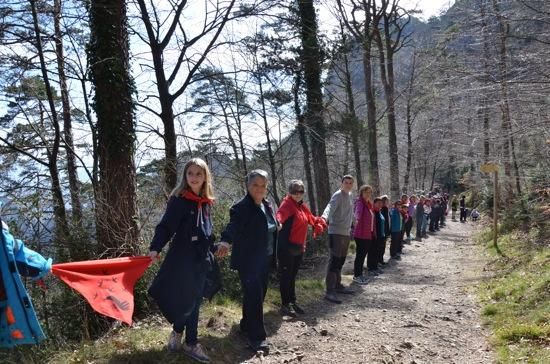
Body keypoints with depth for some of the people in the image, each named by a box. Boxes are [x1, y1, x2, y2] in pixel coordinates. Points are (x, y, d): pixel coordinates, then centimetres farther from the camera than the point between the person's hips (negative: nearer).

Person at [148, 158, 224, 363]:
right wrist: (155, 248, -33)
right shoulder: (179, 200, -11)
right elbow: (166, 226, -19)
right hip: (182, 258, -6)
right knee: (185, 300, -2)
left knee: (194, 301, 12)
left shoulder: (205, 202, 8)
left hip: (201, 258, 7)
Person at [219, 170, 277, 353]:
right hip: (248, 262, -8)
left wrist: (274, 257, 19)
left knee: (258, 295, 16)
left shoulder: (267, 206, 8)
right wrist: (225, 240, -52)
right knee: (253, 296, -6)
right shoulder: (241, 208, -16)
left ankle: (247, 325, 35)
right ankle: (257, 337, 3)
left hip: (265, 260, 8)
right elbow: (233, 227, -32)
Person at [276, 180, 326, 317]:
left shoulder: (302, 206, 13)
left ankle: (292, 302, 27)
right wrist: (277, 222, -55)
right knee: (286, 276, -1)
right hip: (286, 247, -8)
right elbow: (280, 214, -37)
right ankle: (285, 305, 7)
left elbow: (311, 218, 31)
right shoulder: (287, 203, -14)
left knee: (292, 276, 17)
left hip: (299, 247, 8)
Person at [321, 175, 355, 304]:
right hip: (336, 233, -9)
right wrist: (324, 217, -49)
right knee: (334, 261, -10)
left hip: (346, 233, 9)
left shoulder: (349, 195, 14)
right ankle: (329, 291, -10)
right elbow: (330, 207, -31)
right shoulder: (338, 195, -12)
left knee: (340, 261, 16)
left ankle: (338, 285, 27)